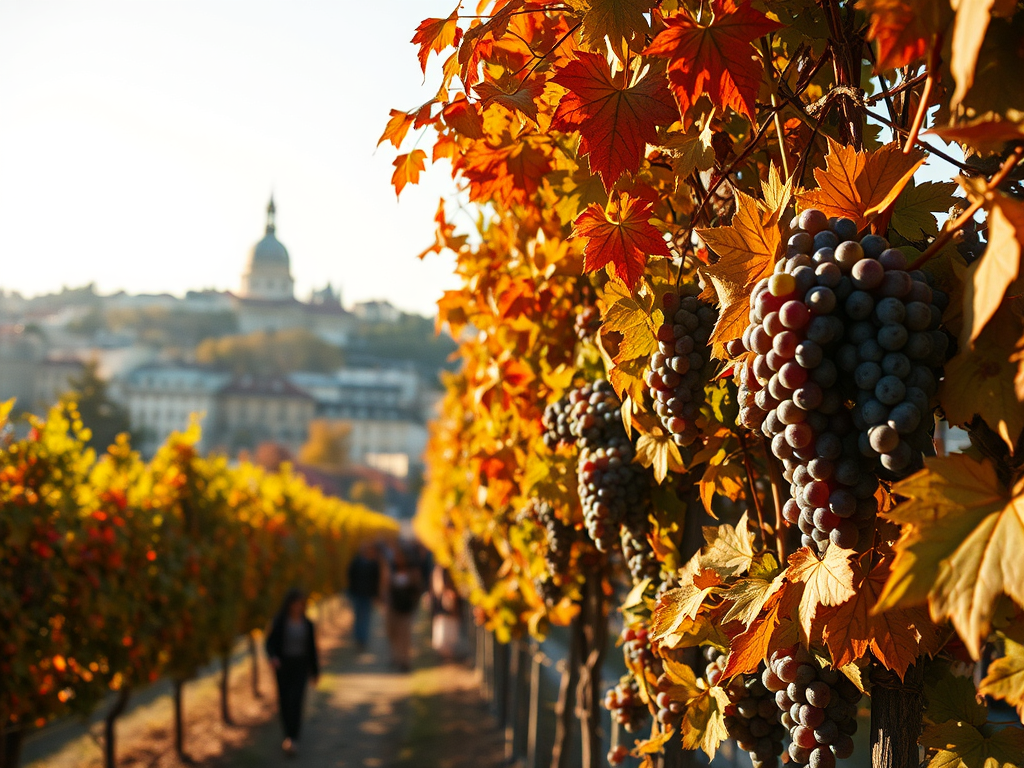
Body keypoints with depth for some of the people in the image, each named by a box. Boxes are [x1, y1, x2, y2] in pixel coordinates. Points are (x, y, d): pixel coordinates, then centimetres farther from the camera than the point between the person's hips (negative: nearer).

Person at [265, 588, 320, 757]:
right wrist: (273, 657, -27)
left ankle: (292, 740, -19)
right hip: (283, 666, 0)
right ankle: (289, 735, 27)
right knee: (284, 701, 6)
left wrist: (315, 671, 12)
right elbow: (270, 643, -6)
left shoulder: (307, 624, 2)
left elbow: (312, 648, 8)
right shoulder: (279, 622, -4)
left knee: (295, 700, -14)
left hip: (300, 667, 0)